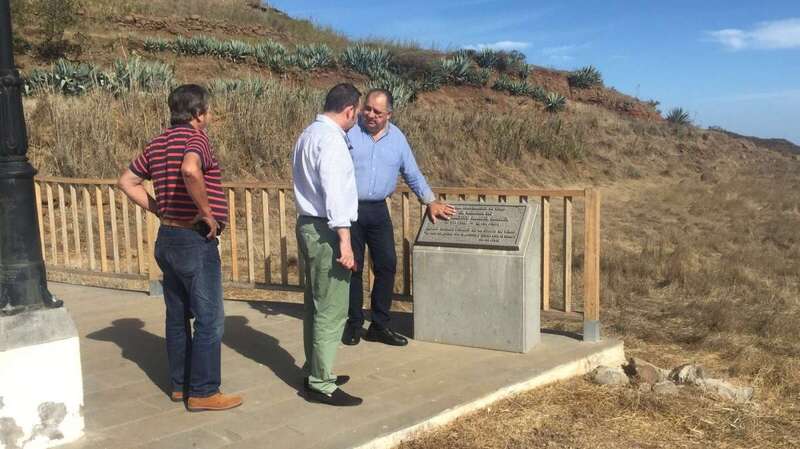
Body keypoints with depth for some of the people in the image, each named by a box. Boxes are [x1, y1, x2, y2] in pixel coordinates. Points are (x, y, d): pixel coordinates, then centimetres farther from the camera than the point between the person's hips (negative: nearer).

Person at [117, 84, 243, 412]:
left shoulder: (159, 143, 12)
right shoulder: (195, 138, -14)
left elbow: (127, 182, 18)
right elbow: (190, 170, -36)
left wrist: (160, 210, 13)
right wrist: (206, 211, -23)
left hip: (168, 238, 9)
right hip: (195, 240, -9)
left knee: (178, 317, 16)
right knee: (209, 319, -1)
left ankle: (180, 384, 25)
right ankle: (203, 392, 5)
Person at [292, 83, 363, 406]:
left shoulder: (308, 134, 15)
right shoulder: (331, 138, -16)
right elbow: (334, 191, -23)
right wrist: (344, 240, -24)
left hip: (308, 225, 11)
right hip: (325, 230, -10)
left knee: (316, 304, 17)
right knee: (332, 310, -4)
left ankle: (315, 372, 27)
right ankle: (321, 385, 2)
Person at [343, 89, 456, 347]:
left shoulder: (397, 138, 6)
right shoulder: (349, 132, -6)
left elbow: (413, 174, 15)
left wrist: (431, 202, 15)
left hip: (378, 210, 4)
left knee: (387, 265, 3)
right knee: (352, 268, 4)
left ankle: (379, 325, 15)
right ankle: (354, 323, 18)